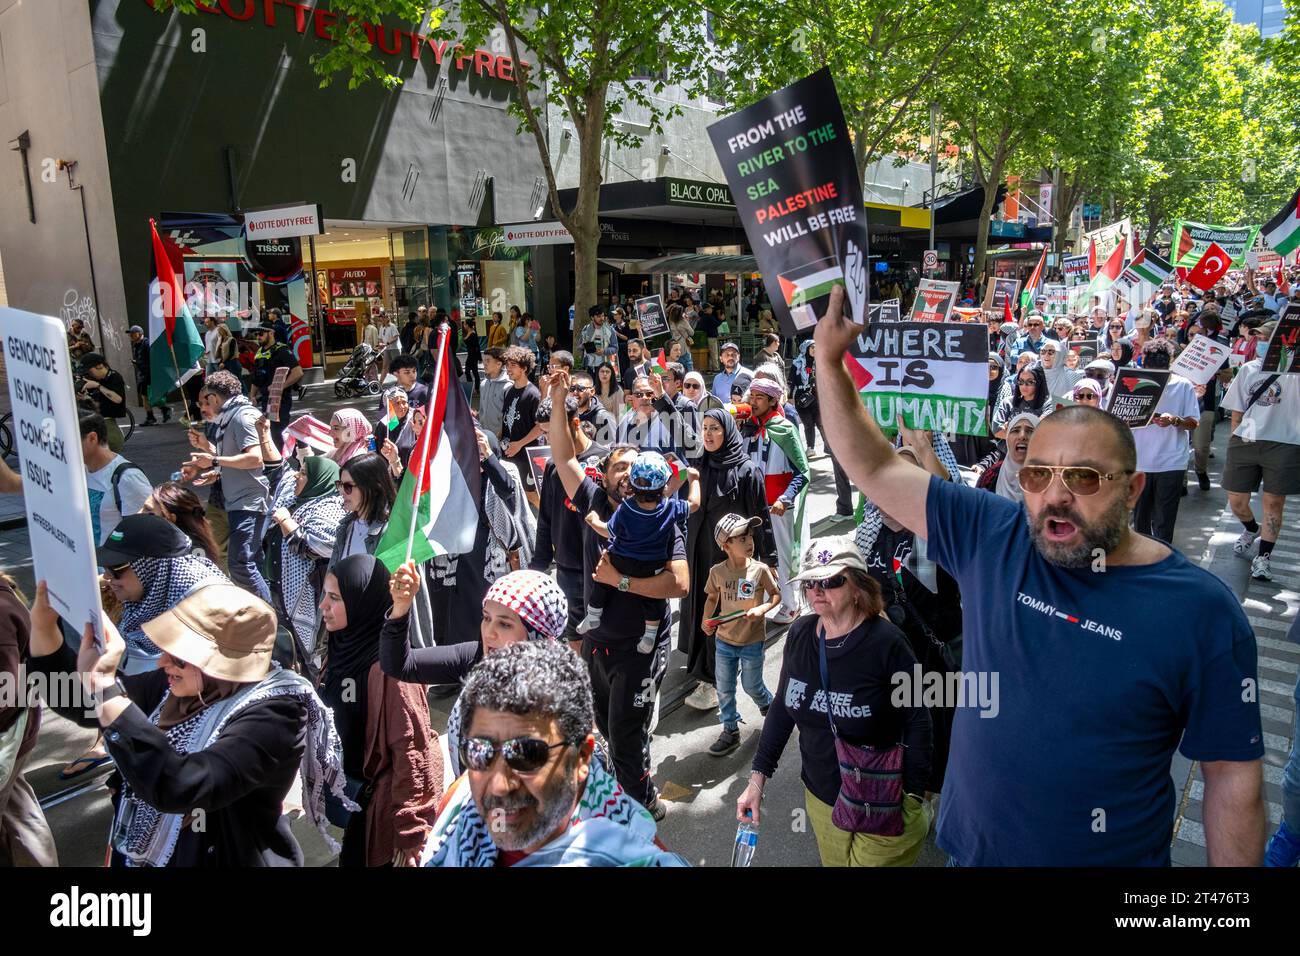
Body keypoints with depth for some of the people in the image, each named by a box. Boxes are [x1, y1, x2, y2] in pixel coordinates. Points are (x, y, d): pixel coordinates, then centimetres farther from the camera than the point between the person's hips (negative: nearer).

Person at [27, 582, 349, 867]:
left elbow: (180, 787, -41)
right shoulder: (176, 685, -7)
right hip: (139, 856, 7)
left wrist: (103, 685, -41)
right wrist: (43, 626, -14)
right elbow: (78, 703, 2)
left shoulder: (274, 714, -29)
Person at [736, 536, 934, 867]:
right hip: (820, 797, 5)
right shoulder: (799, 634, -5)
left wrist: (914, 799, -11)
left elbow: (916, 722, -12)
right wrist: (758, 777, 2)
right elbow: (782, 708, 4)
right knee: (834, 861, 22)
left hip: (880, 805, -5)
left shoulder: (886, 642, -19)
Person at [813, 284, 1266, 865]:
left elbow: (1233, 774, -10)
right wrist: (829, 359, -18)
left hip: (1109, 855, -2)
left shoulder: (1201, 613, -16)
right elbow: (874, 469, -9)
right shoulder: (991, 538, -10)